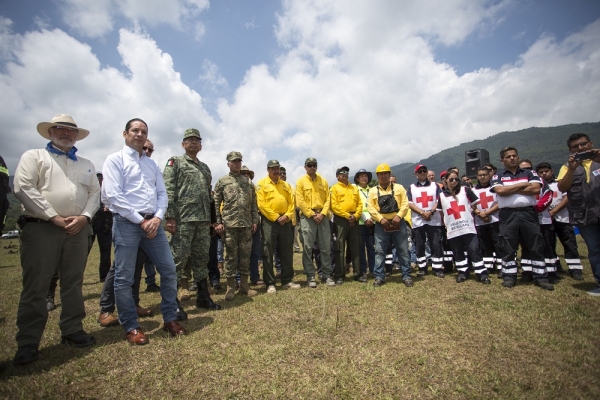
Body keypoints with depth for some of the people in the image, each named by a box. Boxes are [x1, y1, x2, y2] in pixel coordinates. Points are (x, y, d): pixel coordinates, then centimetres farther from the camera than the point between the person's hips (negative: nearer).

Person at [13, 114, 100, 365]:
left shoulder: (86, 164, 17)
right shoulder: (34, 156, 6)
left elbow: (95, 193, 10)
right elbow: (23, 188, -7)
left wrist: (84, 216, -8)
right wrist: (54, 217, -13)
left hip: (78, 229, 4)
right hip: (41, 228, -3)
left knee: (73, 284, 10)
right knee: (35, 287, 0)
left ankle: (72, 331, 21)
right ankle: (28, 342, 12)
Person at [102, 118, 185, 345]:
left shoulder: (152, 164, 18)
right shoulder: (115, 160, 2)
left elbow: (162, 193, 11)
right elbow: (113, 196, -9)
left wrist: (157, 218, -6)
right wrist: (140, 220, -12)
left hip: (152, 222, 5)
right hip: (126, 223, -5)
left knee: (169, 270, 3)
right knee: (124, 277, 2)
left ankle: (170, 319, 18)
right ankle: (131, 327, 19)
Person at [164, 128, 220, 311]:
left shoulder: (205, 167, 21)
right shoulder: (175, 162, 3)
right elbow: (168, 190, -8)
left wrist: (212, 218, 16)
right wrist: (170, 216, -16)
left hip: (203, 220, 6)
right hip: (183, 218, -6)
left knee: (202, 258, 10)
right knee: (178, 257, -2)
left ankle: (203, 297, 21)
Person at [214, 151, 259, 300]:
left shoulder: (248, 182, 13)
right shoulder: (222, 181, 4)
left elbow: (253, 203, 12)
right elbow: (216, 203, 1)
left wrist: (255, 220, 5)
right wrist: (218, 222, -7)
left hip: (246, 225, 3)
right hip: (229, 225, -3)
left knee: (245, 255, 8)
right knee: (231, 256, 2)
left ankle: (244, 286, 19)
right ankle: (230, 288, 13)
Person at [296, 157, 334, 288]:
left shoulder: (323, 181, 12)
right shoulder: (301, 181, 3)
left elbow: (327, 199, 7)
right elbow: (300, 201, -5)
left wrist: (322, 214, -8)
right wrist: (312, 215, -11)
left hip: (323, 216, 3)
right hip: (307, 217, -3)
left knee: (326, 247, 4)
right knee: (307, 247, -2)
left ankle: (326, 275, 15)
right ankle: (310, 276, 8)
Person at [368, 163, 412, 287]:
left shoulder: (399, 188, 7)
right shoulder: (373, 191, 7)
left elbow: (405, 203, -1)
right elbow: (371, 208, -1)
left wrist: (399, 216, -16)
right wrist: (381, 218, -15)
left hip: (398, 224, 0)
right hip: (381, 225, 0)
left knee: (403, 251, 6)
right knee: (379, 252, 4)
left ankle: (406, 276, 18)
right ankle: (379, 277, 14)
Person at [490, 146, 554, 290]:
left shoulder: (530, 173, 12)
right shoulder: (497, 177, 8)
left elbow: (536, 189, -6)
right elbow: (500, 191, -11)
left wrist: (511, 190, -7)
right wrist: (522, 185, -5)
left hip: (528, 213, 1)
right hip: (508, 216, -1)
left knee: (537, 246, 6)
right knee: (508, 248, 4)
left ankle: (541, 277, 18)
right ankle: (509, 276, 14)